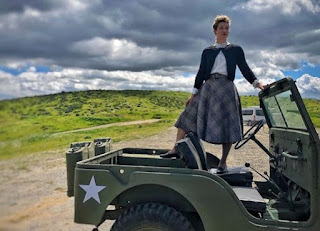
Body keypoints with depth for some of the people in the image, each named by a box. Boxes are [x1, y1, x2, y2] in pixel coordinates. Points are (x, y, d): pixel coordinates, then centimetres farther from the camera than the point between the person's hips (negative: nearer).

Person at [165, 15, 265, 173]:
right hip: (208, 87, 2)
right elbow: (201, 73, 10)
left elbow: (244, 69, 9)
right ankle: (176, 149, 3)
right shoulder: (207, 51, 13)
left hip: (226, 88, -1)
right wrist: (194, 94, 4)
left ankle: (223, 162, 8)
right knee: (188, 116, -5)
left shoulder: (236, 50, 12)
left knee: (227, 125, -3)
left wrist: (256, 83, -8)